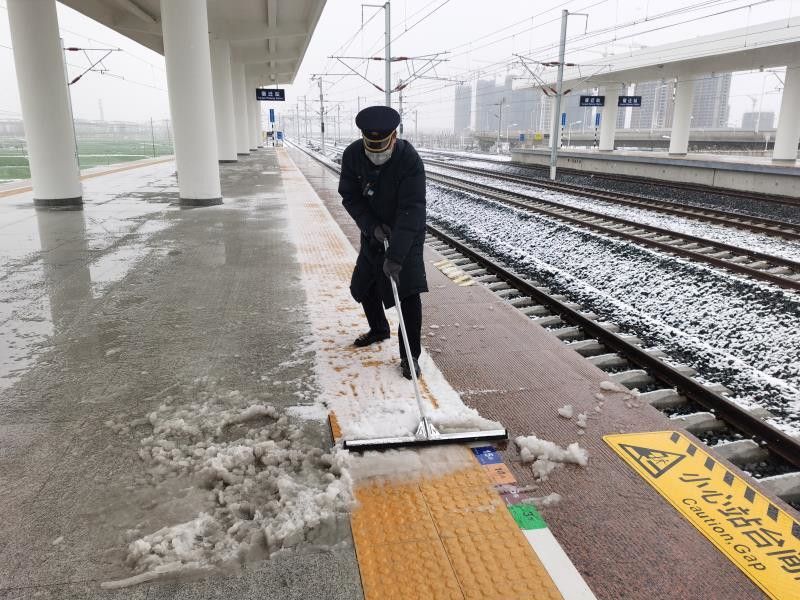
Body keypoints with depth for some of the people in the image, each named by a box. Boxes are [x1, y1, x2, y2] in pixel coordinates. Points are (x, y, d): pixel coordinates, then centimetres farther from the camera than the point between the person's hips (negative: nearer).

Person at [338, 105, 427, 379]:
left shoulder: (410, 160, -29)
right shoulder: (352, 155, -15)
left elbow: (411, 211, -34)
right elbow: (350, 197, -8)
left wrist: (395, 256, -39)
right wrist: (371, 226, -24)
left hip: (407, 234, -5)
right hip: (373, 231, 5)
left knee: (408, 291, -14)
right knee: (365, 285, 15)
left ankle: (410, 355, -1)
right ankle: (378, 330, 41)